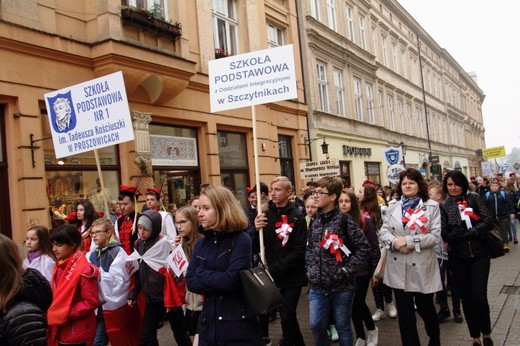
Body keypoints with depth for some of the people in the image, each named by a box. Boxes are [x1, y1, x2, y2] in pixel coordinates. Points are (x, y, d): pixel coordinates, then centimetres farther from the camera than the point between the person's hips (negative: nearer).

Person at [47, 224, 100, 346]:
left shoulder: (83, 270, -19)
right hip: (61, 330, 7)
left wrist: (65, 314, -21)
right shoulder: (60, 266, 5)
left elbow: (91, 302, -20)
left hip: (75, 332, -7)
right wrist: (53, 313, 1)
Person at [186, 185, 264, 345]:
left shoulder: (241, 240, -12)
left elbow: (231, 280, -22)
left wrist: (201, 272, -8)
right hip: (208, 323, 5)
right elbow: (190, 282, -2)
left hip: (238, 324, -5)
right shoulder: (201, 243, 5)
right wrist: (220, 286, -14)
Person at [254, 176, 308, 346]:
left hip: (291, 276, -3)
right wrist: (256, 230, -17)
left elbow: (299, 250, -13)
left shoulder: (297, 216, -8)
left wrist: (276, 269, -18)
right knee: (262, 312, 7)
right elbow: (256, 247, 2)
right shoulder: (266, 215, 3)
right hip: (270, 276, 4)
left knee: (287, 317, 0)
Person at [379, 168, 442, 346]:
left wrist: (408, 241, -18)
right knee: (404, 312, 8)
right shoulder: (393, 206, 7)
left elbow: (435, 236, -12)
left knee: (425, 307, 15)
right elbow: (383, 231, 4)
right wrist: (394, 242, -17)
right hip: (399, 267, 2)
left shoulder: (432, 206, -4)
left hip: (422, 267, -2)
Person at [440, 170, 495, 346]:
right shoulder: (443, 206, 0)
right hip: (458, 258, 1)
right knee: (466, 298, 8)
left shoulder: (474, 198, 1)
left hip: (479, 254, -1)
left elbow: (488, 222, -6)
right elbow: (445, 234, -8)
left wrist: (467, 233, -16)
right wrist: (473, 231, -14)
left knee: (479, 296, -6)